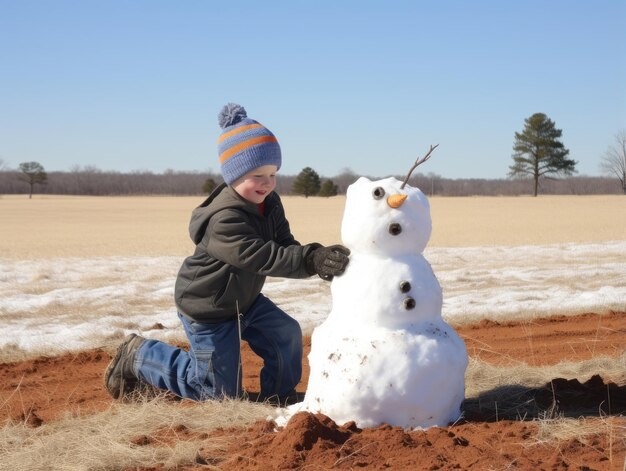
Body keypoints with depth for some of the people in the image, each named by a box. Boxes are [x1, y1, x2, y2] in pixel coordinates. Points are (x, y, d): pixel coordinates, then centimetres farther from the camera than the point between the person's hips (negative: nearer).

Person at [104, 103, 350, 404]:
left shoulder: (270, 204, -5)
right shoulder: (225, 220, -34)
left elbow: (285, 246, -11)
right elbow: (263, 258, -42)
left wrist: (319, 259, -33)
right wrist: (313, 260, -54)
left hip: (245, 300, 8)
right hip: (207, 310, -8)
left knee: (287, 333, -5)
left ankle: (278, 399, 15)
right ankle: (138, 356, 16)